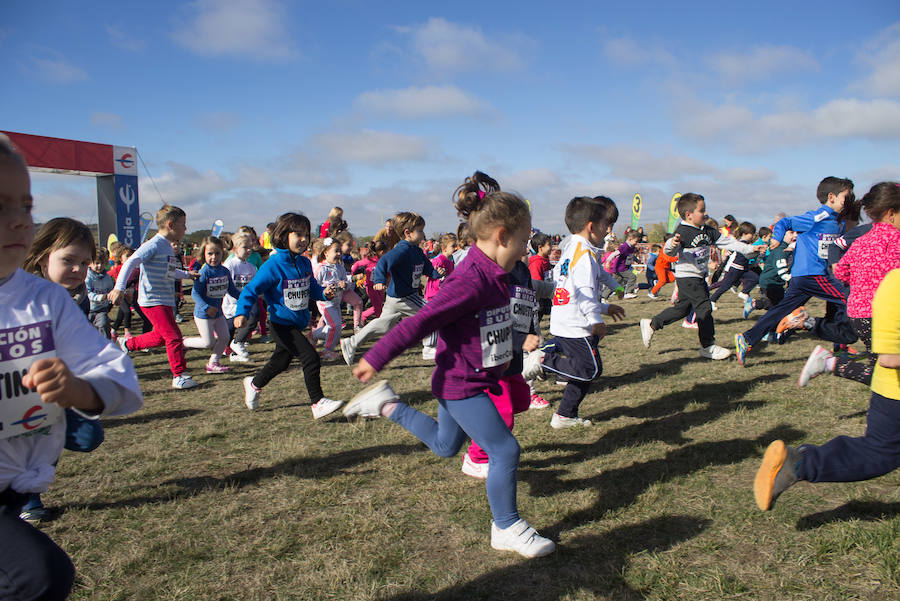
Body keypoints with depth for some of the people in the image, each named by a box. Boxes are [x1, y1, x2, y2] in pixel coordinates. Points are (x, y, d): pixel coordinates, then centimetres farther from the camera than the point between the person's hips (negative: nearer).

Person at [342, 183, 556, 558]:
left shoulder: (493, 276, 2)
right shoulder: (470, 281, -29)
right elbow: (420, 323, -27)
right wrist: (375, 360, -24)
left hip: (474, 378, 10)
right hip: (461, 384, -10)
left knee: (445, 446, 26)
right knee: (505, 451, -4)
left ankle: (387, 406, 32)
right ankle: (506, 529, 13)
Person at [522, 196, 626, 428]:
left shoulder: (570, 250, 17)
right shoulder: (585, 254, -14)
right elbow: (585, 292, -22)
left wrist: (604, 308, 28)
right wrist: (597, 321, -17)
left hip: (562, 323, 10)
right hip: (576, 326, -10)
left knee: (584, 368, 15)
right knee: (591, 369, -7)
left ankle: (565, 415, 20)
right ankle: (544, 360, -9)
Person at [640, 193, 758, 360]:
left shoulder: (708, 231, 8)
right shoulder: (683, 232, -16)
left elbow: (726, 242, 13)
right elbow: (669, 252, -23)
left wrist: (749, 249, 12)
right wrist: (672, 243, -47)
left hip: (699, 277, 9)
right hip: (687, 276, -9)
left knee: (682, 308, 15)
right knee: (704, 308, -8)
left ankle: (651, 325, 28)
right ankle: (708, 346, 4)